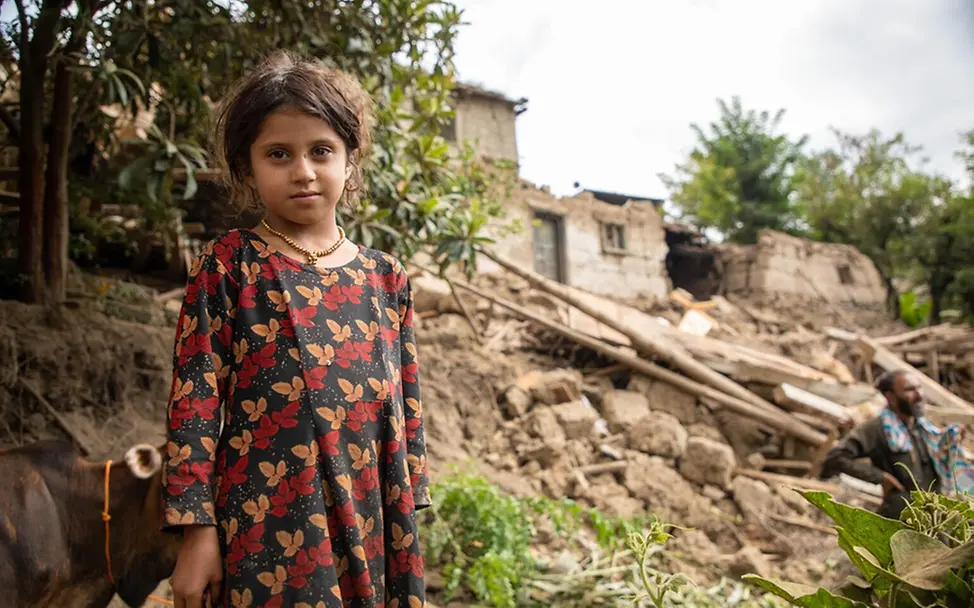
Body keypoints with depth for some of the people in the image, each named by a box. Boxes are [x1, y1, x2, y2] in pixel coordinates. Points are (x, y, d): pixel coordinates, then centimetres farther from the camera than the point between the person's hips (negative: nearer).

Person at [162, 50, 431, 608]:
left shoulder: (386, 278, 7)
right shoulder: (227, 265, -2)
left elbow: (407, 407, 10)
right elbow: (194, 401, -4)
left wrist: (409, 518, 11)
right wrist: (197, 532, -7)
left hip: (372, 527, 4)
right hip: (269, 532, -3)